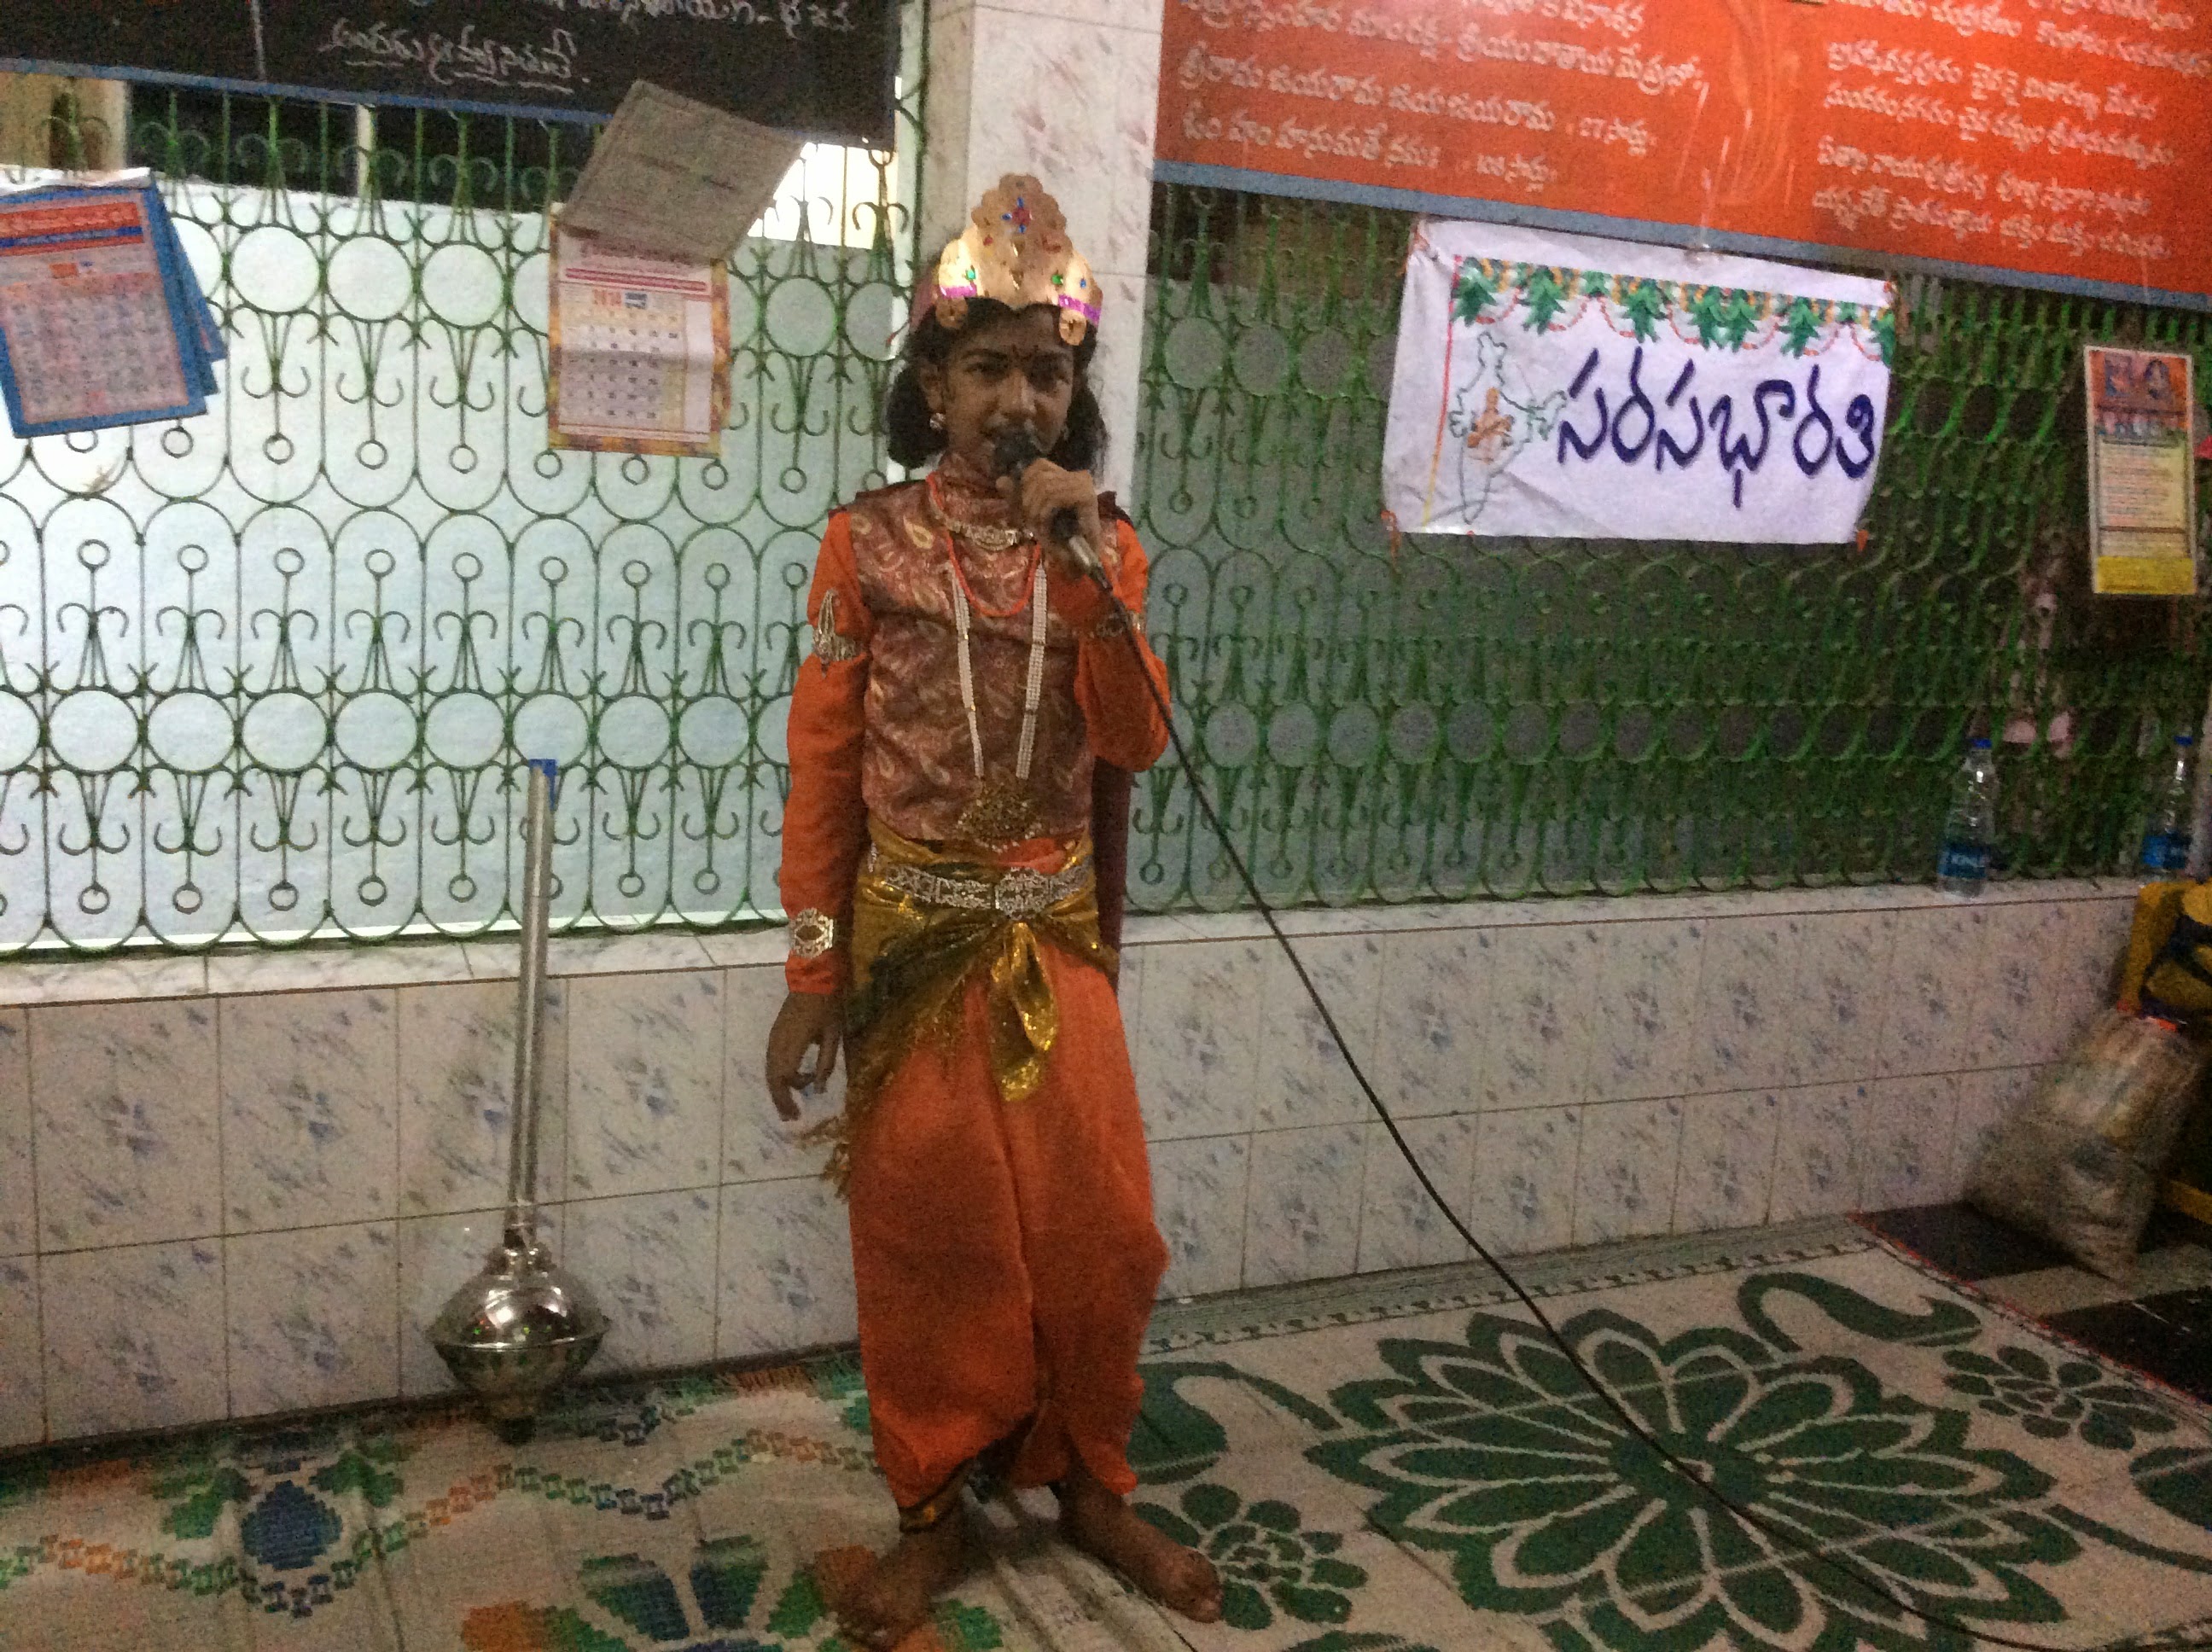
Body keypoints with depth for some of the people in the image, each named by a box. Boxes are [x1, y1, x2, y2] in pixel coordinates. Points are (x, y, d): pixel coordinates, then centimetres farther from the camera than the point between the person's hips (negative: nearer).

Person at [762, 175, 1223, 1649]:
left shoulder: (1106, 546, 3)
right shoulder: (869, 545, -4)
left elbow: (1137, 742, -8)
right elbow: (822, 765, -3)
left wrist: (1086, 560, -17)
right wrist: (810, 977, -4)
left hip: (1056, 936, 2)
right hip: (913, 935, -2)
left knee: (1101, 1229, 5)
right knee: (929, 1235, 6)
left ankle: (1093, 1487, 27)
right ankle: (936, 1514, 24)